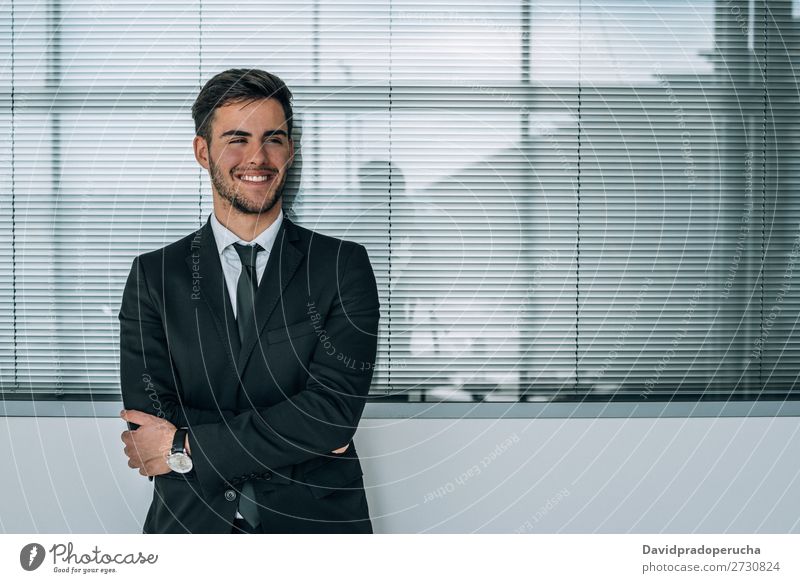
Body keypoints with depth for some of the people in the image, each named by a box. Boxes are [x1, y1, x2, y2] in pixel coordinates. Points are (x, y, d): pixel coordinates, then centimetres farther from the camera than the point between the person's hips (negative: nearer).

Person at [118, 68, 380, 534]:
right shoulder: (154, 276, 3)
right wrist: (301, 435, -15)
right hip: (190, 527, 0)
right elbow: (148, 421, -7)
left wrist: (186, 447, -14)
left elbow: (335, 408, -13)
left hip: (316, 526, 0)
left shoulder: (344, 265, -2)